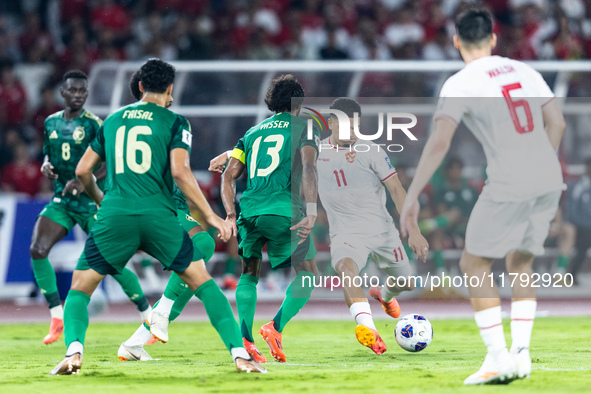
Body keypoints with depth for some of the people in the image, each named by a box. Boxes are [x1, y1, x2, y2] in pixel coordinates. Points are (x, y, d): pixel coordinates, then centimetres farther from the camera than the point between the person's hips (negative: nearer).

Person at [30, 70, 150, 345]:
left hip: (91, 200, -5)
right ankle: (57, 318, -3)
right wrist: (46, 166, -2)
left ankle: (148, 316, 9)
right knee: (37, 250, -13)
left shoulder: (94, 124, -9)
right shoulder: (51, 123, 9)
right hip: (61, 199, 5)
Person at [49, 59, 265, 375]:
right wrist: (210, 216, -2)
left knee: (80, 289, 11)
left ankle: (74, 351, -15)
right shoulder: (174, 122, 8)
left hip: (115, 217, 2)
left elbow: (82, 171, 22)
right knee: (203, 283, 10)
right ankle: (240, 354, 0)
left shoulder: (112, 120, 19)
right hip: (158, 215, -1)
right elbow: (179, 172, -5)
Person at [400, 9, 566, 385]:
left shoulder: (460, 84, -5)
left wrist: (412, 195, -10)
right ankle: (521, 353, 9)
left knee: (474, 265, 7)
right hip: (549, 182, 6)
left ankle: (498, 357, 0)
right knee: (520, 264, 19)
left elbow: (439, 143, -13)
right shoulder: (523, 71, 13)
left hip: (508, 187, -6)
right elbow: (556, 123, 15)